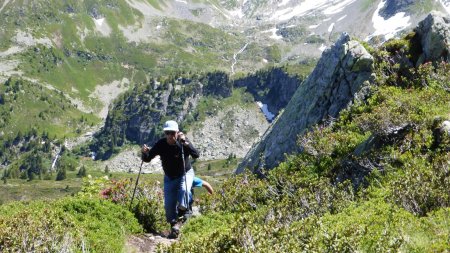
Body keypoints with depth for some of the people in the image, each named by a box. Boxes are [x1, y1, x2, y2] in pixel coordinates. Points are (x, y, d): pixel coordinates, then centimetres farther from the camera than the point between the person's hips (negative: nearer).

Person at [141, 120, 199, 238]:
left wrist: (185, 143, -50)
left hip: (185, 174, -2)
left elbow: (196, 155, -37)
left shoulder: (183, 142, -23)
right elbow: (147, 159, -14)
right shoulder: (160, 144, -19)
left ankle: (182, 212, -8)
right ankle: (174, 227, 15)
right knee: (169, 205, -3)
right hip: (169, 177, 2)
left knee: (183, 190, -32)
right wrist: (145, 153, -37)